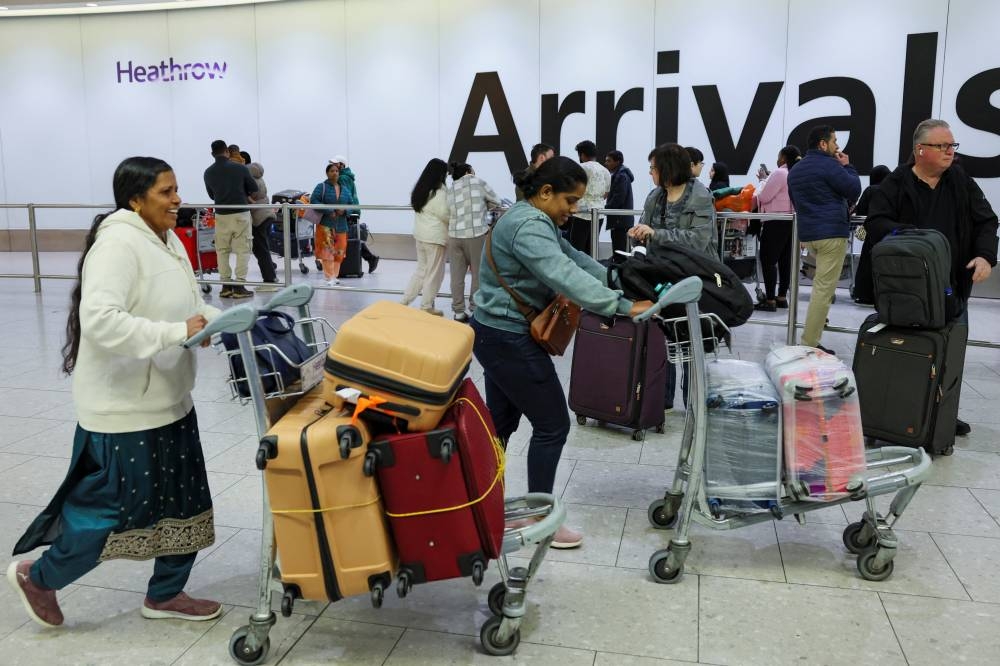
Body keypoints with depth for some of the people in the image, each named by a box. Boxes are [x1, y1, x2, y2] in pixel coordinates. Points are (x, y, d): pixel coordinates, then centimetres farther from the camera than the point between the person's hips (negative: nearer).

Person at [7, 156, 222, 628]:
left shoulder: (169, 241, 10)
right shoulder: (118, 244, -20)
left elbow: (187, 307, 18)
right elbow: (99, 319, -31)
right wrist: (178, 333, -30)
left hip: (169, 402, 10)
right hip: (124, 409, -9)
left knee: (184, 503, 14)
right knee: (112, 508, 4)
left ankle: (165, 594, 32)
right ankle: (37, 577, 29)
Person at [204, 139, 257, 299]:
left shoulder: (208, 173, 1)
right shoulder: (239, 168, -7)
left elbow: (212, 195, 14)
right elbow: (254, 189, 3)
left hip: (221, 215, 3)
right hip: (240, 214, -3)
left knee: (222, 250, 12)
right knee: (242, 250, 2)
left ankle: (225, 285, 12)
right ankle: (239, 286, -2)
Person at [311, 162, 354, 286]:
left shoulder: (345, 189, 15)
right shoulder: (321, 187, 1)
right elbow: (313, 200, -9)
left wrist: (344, 210, -9)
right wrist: (328, 211, -17)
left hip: (341, 225, 4)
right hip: (325, 224, -4)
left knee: (339, 252, 5)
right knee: (327, 250, -9)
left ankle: (335, 275, 16)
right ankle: (329, 278, -6)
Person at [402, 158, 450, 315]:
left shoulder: (420, 190, 8)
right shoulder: (439, 193, -16)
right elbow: (445, 215, -14)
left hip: (420, 234, 8)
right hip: (435, 237, -8)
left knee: (421, 269, 18)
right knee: (434, 273, 4)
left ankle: (405, 301, 18)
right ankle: (427, 307, 12)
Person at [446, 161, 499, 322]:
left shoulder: (450, 189, 16)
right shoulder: (478, 182, 7)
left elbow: (448, 214, 11)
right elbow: (496, 202, 12)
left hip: (454, 235, 4)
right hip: (477, 234, -4)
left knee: (457, 275, 8)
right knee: (479, 274, 6)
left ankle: (459, 312, 13)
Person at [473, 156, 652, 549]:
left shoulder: (538, 221, 12)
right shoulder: (528, 227, -22)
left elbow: (575, 259, 9)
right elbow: (566, 277, -34)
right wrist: (623, 307, -35)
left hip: (499, 336, 11)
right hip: (510, 340, -11)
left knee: (501, 422, 17)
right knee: (552, 425, -1)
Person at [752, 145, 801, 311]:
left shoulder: (780, 173, -13)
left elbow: (764, 197, -13)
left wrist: (763, 182, 6)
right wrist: (767, 180, 21)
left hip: (776, 222, -9)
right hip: (792, 221, 9)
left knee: (768, 260, -6)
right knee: (785, 260, 11)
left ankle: (770, 300, -8)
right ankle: (782, 297, 16)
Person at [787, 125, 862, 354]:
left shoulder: (795, 170, 16)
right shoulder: (829, 165, -10)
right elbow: (854, 190, -6)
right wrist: (847, 166, 6)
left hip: (807, 233, 8)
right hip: (832, 233, -8)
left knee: (820, 284, 25)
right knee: (824, 288, -8)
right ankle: (810, 342, -9)